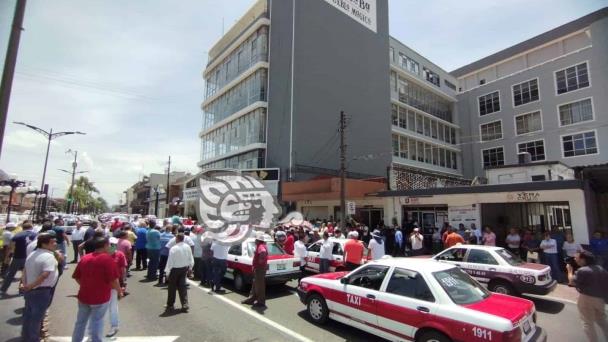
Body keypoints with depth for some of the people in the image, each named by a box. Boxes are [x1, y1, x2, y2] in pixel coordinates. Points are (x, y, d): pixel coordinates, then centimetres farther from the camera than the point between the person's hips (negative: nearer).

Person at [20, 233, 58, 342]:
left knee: (28, 316, 23)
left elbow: (25, 271, 10)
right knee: (36, 317, 6)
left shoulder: (32, 255, 8)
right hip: (41, 291, -9)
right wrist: (30, 286, -17)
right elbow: (45, 275, -31)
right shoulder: (49, 256, -23)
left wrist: (24, 284, 3)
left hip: (30, 290, 9)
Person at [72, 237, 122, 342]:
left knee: (80, 322, 21)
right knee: (96, 324, 6)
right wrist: (119, 291, -2)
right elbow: (113, 280, -18)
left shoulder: (84, 258, 3)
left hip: (84, 296, 6)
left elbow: (76, 277, 10)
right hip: (100, 297, -6)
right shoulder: (107, 258, -17)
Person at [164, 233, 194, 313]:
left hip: (175, 269, -4)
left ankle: (170, 305, 23)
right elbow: (191, 259, 4)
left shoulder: (173, 248, -20)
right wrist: (190, 267, 17)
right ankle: (185, 305, 11)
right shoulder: (187, 247, -4)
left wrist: (167, 272, -7)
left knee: (172, 287, 11)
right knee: (182, 287, 12)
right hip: (184, 268, 5)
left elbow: (170, 261, -16)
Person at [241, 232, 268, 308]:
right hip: (258, 268, 11)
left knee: (259, 285, -1)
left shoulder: (261, 246, -21)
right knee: (255, 284, 19)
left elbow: (263, 252, -46)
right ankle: (252, 299, 31)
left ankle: (261, 302, 9)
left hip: (260, 268, -11)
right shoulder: (261, 245, 12)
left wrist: (261, 260, -31)